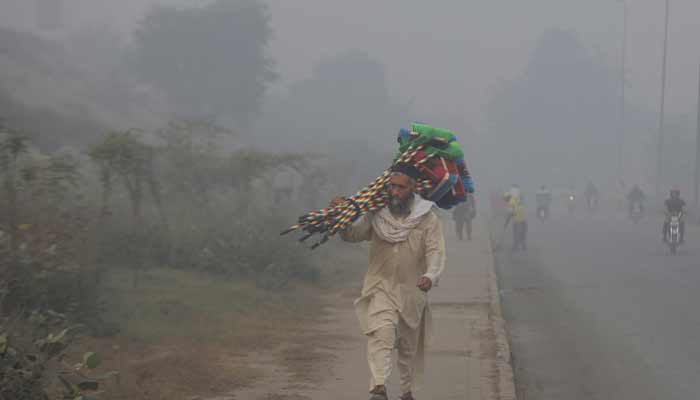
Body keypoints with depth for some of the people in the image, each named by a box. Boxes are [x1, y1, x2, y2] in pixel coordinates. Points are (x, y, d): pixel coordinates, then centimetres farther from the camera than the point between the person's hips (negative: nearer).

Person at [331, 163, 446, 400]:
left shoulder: (428, 219, -6)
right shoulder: (377, 216, 0)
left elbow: (436, 252, -15)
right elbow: (352, 235, 8)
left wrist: (430, 276, -34)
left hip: (412, 291, 1)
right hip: (381, 286, -1)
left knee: (409, 345, 16)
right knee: (381, 332, -25)